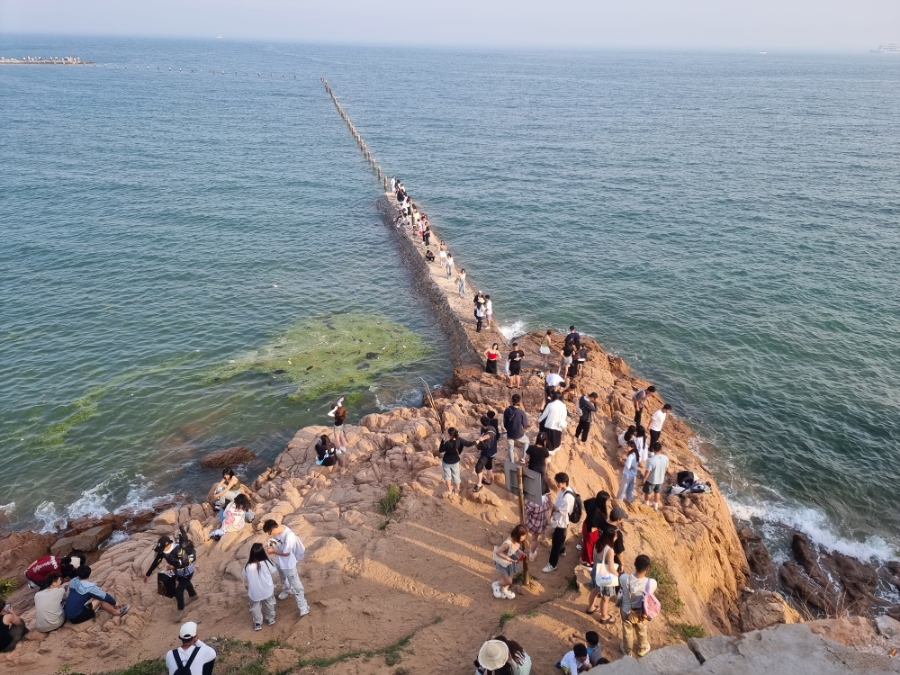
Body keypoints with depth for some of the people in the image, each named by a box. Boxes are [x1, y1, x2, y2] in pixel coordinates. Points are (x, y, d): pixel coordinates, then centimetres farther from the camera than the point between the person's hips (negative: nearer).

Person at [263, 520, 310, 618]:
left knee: (296, 586, 4)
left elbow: (286, 553, -28)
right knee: (283, 578, 34)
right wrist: (270, 546, -15)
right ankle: (287, 591, 62)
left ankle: (303, 607, 16)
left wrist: (273, 551, -22)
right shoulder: (277, 530, -16)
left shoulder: (289, 536, -39)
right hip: (279, 561, 8)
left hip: (288, 564, -8)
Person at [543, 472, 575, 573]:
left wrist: (553, 506, -20)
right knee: (559, 538, 31)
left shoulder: (568, 496, -33)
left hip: (561, 522, -9)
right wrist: (554, 506, -3)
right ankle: (562, 550, 56)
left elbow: (563, 511, -29)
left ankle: (552, 564, 10)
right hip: (558, 520, 9)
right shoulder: (562, 490, -3)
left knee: (555, 542, 0)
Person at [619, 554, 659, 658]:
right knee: (642, 631, 32)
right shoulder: (651, 583, -34)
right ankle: (643, 649, 57)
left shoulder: (624, 578, -34)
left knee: (627, 632, 29)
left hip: (627, 611, 0)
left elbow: (619, 587, -10)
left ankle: (627, 651, 53)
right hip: (641, 612, 0)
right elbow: (654, 595, -10)